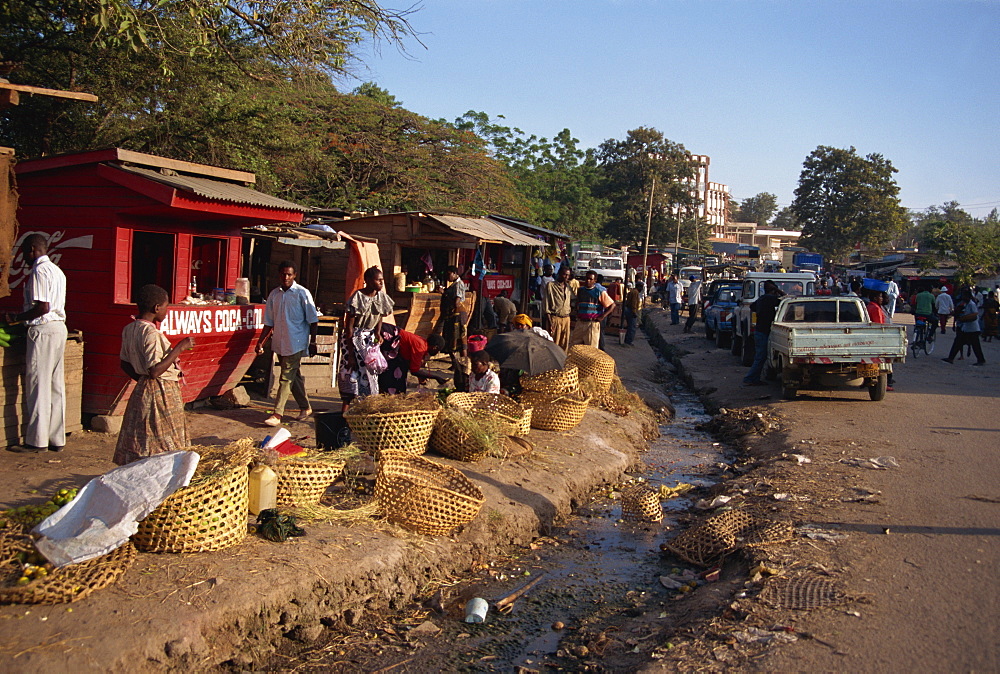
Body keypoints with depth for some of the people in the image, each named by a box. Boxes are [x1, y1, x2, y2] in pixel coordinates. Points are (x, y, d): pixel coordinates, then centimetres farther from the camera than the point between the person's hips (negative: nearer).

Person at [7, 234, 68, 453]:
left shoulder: (39, 271, -12)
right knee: (55, 385, 9)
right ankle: (57, 439, 13)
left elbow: (42, 307, -20)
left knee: (38, 385, -3)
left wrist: (17, 318, -8)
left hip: (43, 330, -9)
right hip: (59, 328, 9)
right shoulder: (57, 271, 17)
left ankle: (37, 440, 2)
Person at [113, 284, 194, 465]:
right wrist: (179, 348, -21)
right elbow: (155, 370, -25)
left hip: (141, 390, 9)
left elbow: (125, 365, 14)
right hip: (161, 393, -9)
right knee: (164, 446, -3)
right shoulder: (151, 333, -20)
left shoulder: (129, 329, 7)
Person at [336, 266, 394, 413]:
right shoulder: (357, 298, -18)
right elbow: (349, 327, -17)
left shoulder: (381, 297, -1)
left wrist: (378, 332, -3)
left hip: (370, 339, 6)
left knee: (371, 374, 3)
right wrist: (350, 353, -19)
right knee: (352, 375, -7)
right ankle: (345, 414, 0)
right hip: (354, 339, -6)